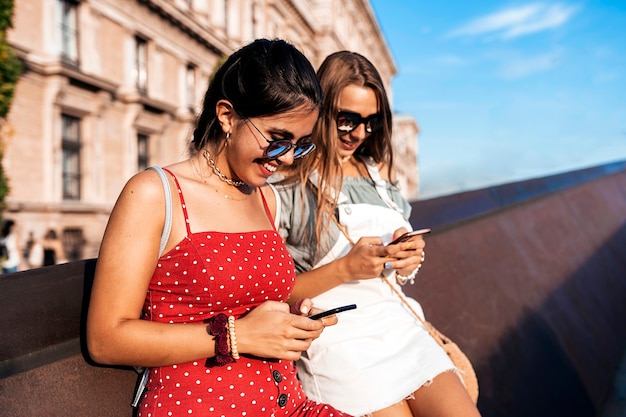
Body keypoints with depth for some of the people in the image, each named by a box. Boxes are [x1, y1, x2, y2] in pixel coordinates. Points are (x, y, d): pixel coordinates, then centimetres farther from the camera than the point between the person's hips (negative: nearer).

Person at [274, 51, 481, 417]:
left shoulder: (380, 171, 13)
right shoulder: (287, 182, -6)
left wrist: (408, 261, -1)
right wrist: (344, 269, -19)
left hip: (402, 328, 6)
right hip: (337, 342, -5)